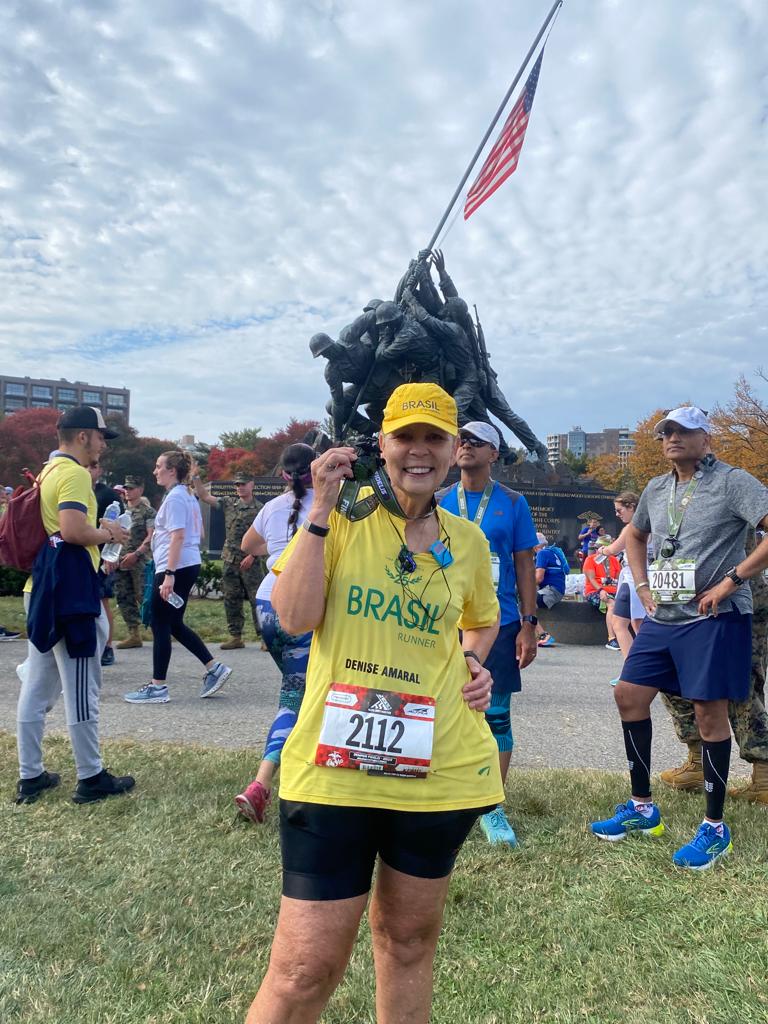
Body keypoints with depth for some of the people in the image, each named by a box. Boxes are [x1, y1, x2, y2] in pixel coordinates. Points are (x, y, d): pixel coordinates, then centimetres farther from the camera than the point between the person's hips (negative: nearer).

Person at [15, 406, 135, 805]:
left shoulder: (48, 471, 17)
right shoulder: (74, 474, -13)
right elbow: (73, 531, -26)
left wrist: (98, 531, 13)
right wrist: (107, 534, -8)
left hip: (42, 585, 10)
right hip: (70, 587, -10)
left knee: (36, 686, 12)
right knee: (81, 686, -1)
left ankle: (30, 776, 21)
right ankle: (91, 778, 8)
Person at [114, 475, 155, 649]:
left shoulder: (148, 511, -3)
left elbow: (151, 537, -11)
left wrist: (135, 554, -20)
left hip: (139, 561, -7)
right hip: (121, 561, 7)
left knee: (143, 597, -8)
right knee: (124, 598, 6)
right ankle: (134, 634, 13)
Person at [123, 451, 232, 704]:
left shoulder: (174, 497, -13)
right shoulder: (188, 496, 16)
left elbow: (178, 536, -21)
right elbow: (198, 531, 22)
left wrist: (169, 575, -24)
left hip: (175, 568, -10)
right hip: (190, 565, 10)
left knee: (160, 626, -1)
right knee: (175, 625, 15)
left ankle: (158, 687, 6)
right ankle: (214, 668, 14)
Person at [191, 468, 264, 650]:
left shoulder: (260, 509, -3)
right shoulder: (228, 502, 9)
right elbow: (204, 496, 7)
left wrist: (251, 556, -14)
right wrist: (195, 476, -3)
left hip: (250, 561, -5)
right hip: (229, 560, 5)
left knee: (258, 600, -5)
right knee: (231, 600, 8)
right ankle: (235, 637, 16)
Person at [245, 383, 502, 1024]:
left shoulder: (467, 540, 6)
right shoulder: (343, 517, -3)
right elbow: (294, 617, -14)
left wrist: (475, 661, 5)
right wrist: (320, 512, -19)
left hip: (442, 769, 4)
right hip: (335, 770, -3)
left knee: (410, 939, 22)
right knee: (305, 969, 0)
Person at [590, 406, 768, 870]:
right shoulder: (656, 489, 13)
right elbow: (634, 536, 29)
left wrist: (730, 581, -19)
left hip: (714, 619, -7)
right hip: (663, 618, 7)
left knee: (710, 713, 0)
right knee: (629, 696, 7)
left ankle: (715, 829, 17)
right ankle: (643, 808, 22)